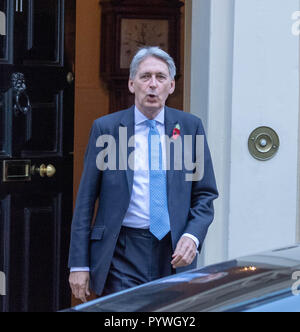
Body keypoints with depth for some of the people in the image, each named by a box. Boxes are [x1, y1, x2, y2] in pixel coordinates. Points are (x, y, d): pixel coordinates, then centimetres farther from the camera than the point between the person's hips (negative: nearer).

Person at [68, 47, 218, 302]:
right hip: (123, 254, -2)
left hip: (174, 253, 2)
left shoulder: (190, 126, 6)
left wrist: (192, 237, -10)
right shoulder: (105, 128, 2)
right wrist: (79, 264, -2)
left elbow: (205, 194, 9)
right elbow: (85, 200, 3)